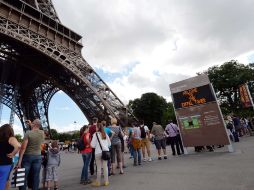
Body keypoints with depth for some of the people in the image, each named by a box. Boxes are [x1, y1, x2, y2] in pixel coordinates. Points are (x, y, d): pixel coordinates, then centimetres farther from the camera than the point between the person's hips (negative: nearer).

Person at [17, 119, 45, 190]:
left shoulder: (28, 133, -14)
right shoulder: (42, 133, -2)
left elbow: (23, 147, -16)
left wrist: (19, 160, -13)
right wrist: (31, 124, 28)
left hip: (27, 156, -3)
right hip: (38, 156, 3)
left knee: (24, 177, 8)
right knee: (36, 177, 9)